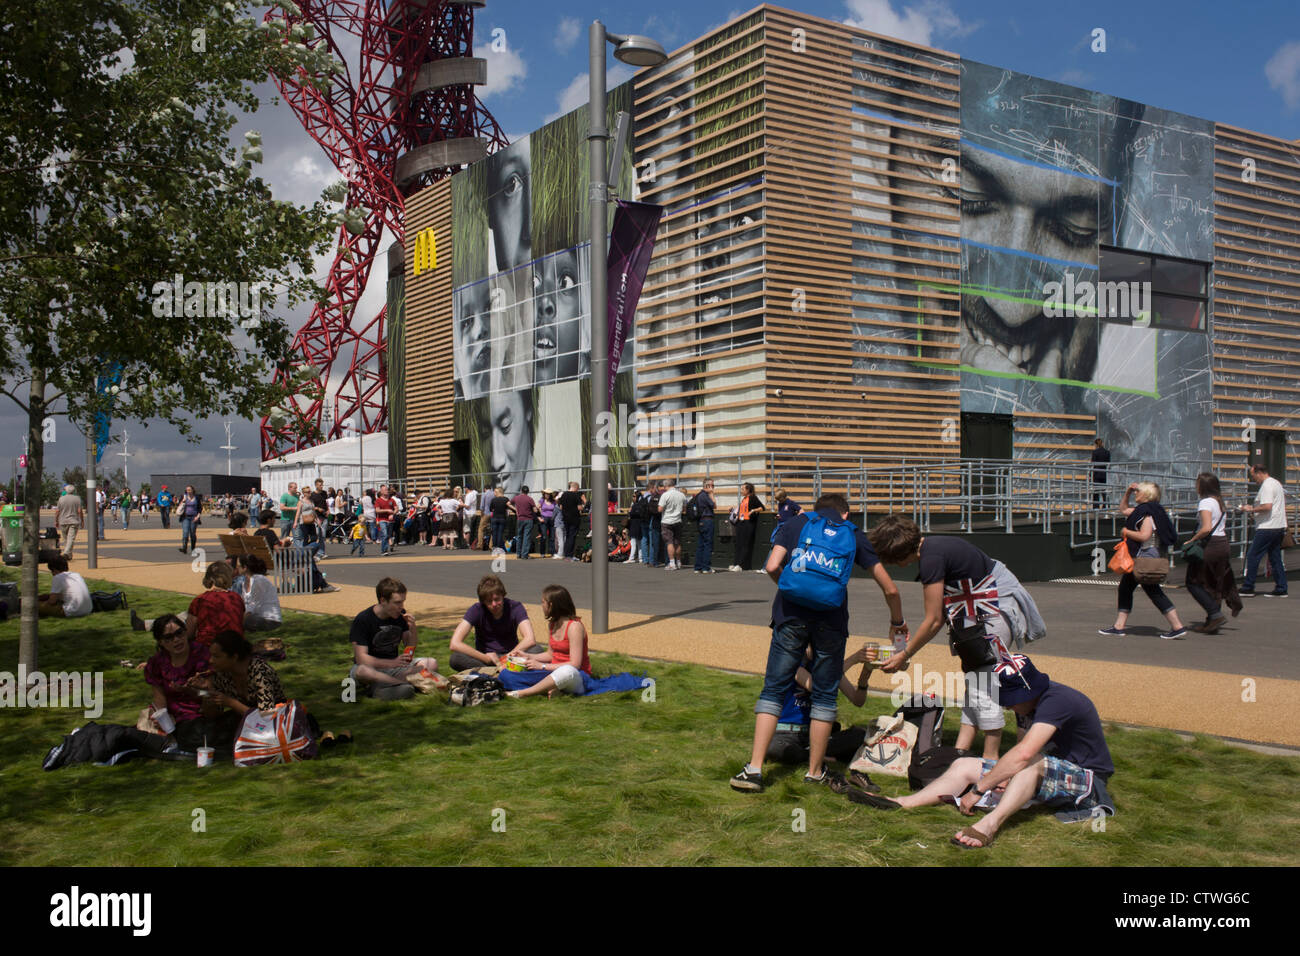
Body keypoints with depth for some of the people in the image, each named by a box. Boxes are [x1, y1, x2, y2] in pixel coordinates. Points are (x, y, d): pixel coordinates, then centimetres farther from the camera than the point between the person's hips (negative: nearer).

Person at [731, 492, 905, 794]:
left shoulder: (797, 522, 17)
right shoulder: (854, 533, 17)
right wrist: (898, 624, 32)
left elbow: (772, 567, 2)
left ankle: (754, 769, 1)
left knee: (774, 689, 6)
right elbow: (889, 589, 16)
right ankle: (815, 770, 21)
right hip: (831, 619, 0)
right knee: (825, 695, 13)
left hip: (791, 614, 0)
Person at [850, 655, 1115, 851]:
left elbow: (1024, 753, -36)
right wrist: (1007, 776, -16)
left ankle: (990, 824, -54)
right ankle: (902, 803, -13)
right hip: (1044, 775, 9)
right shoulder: (1027, 703, 4)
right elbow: (1021, 750, 7)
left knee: (1033, 762, -41)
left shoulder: (1056, 700, -27)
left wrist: (978, 790, -33)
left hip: (1088, 780, -9)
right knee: (965, 765, -1)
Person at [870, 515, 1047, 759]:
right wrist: (913, 641, 10)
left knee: (984, 681, -9)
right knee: (975, 675, 9)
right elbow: (941, 614, 12)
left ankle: (990, 758, -2)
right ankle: (960, 749, 12)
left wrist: (904, 655, -9)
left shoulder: (931, 558, -23)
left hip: (1000, 605, -11)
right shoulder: (930, 546, 6)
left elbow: (934, 620, -18)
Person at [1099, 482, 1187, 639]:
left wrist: (1126, 532, -13)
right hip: (1139, 557, 10)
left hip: (1145, 557, -10)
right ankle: (1118, 627, 16)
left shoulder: (1148, 512, -16)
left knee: (1154, 592, -7)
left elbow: (1144, 536, -27)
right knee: (1125, 589, 12)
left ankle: (1178, 627, -3)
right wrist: (1127, 492, 17)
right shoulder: (1140, 509, 13)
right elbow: (1124, 509, 31)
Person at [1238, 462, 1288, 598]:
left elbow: (1267, 506, -25)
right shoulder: (1276, 483, 18)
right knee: (1276, 558, 11)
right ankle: (1281, 589, 12)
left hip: (1267, 528, -10)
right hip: (1279, 526, 10)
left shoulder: (1267, 486, -14)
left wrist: (1251, 509, -12)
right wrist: (1255, 510, 18)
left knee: (1252, 556, -5)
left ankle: (1247, 588, -3)